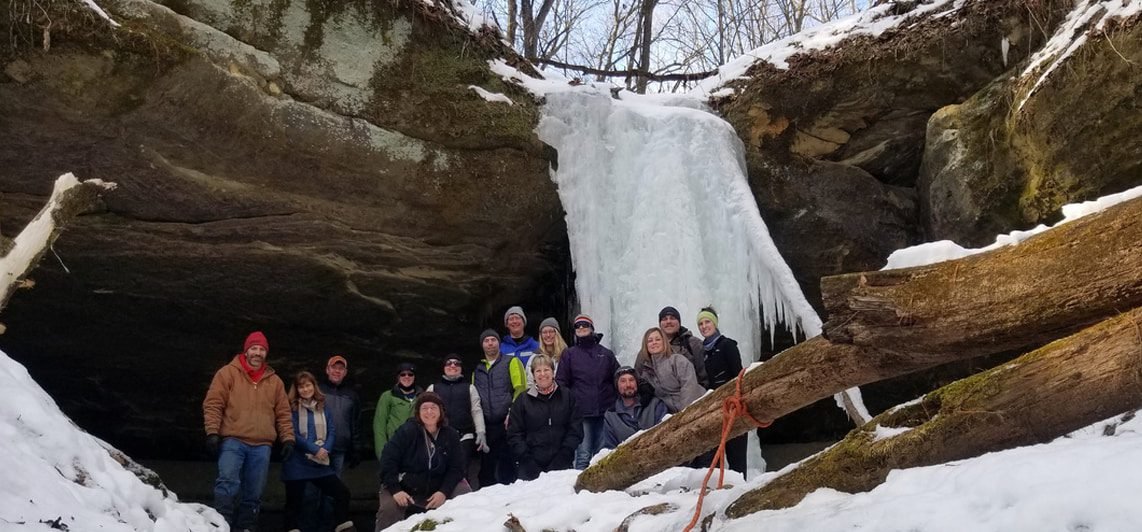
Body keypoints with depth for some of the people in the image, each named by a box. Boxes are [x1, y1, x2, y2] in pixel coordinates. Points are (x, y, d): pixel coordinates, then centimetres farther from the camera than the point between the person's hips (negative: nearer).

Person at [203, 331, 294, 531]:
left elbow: (283, 414, 17)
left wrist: (288, 438, 7)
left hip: (262, 445, 4)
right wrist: (213, 432, -10)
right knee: (228, 482, -21)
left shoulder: (274, 381, 15)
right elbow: (213, 404, 0)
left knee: (253, 493, 5)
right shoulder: (228, 373, 4)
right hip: (232, 441, -4)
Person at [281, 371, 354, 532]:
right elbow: (293, 434, -12)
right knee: (295, 499, 1)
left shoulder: (322, 407, 12)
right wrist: (315, 449, -16)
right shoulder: (292, 408, -2)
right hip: (297, 463, -4)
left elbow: (332, 430, 7)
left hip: (321, 462, 4)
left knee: (342, 491, -1)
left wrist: (325, 449, -11)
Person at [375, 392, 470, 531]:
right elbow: (388, 460, -15)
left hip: (436, 491, 3)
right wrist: (395, 490, -25)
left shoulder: (451, 435, -1)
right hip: (404, 488, -3)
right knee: (389, 509, -30)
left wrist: (444, 491, -18)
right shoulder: (406, 431, -12)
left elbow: (456, 468, -2)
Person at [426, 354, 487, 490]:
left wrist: (481, 433, -2)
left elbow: (476, 411, 9)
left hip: (465, 437, -1)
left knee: (464, 474, -9)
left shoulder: (469, 388, 16)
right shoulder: (433, 388, 17)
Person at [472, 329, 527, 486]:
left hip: (506, 423, -5)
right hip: (485, 425, 5)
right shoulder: (478, 368, 18)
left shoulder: (511, 362, 3)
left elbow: (520, 389, -6)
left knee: (507, 464, -5)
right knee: (486, 466, 8)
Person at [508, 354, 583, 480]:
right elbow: (514, 434, 4)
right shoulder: (523, 400, 8)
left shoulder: (567, 397, 9)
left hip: (561, 465, 0)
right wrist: (526, 459, -8)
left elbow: (575, 431, 4)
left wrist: (563, 456, -8)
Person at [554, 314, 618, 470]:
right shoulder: (569, 354, 10)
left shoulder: (606, 354, 14)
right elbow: (561, 383, 6)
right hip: (581, 413, -2)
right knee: (583, 455, -7)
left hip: (605, 411, 2)